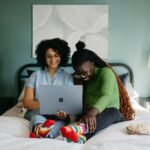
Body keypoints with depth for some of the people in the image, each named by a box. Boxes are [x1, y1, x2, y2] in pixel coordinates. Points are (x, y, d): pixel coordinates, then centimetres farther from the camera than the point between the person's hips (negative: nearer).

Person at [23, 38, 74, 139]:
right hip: (35, 113, 0)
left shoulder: (68, 77, 8)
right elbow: (27, 102, 0)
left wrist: (64, 112, -27)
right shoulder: (35, 76, 7)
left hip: (58, 115, 0)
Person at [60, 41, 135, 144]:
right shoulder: (79, 78, 11)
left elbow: (106, 96, -33)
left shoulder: (106, 72, -13)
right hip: (89, 113, 7)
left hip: (110, 112, -6)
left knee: (113, 112, -40)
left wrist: (93, 112, -53)